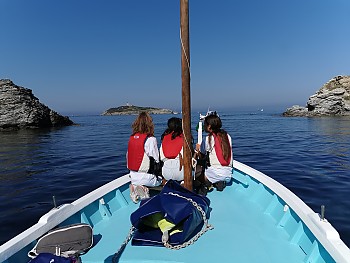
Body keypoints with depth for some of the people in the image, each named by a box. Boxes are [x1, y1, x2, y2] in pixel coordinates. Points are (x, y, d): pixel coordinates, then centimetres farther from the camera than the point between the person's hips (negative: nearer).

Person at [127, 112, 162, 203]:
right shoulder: (150, 139, -17)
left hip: (133, 176, 7)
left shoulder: (132, 138, 2)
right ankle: (144, 188, -7)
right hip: (146, 177, -7)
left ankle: (135, 186, 5)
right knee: (164, 178, 15)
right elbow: (156, 160, -11)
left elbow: (128, 156, 10)